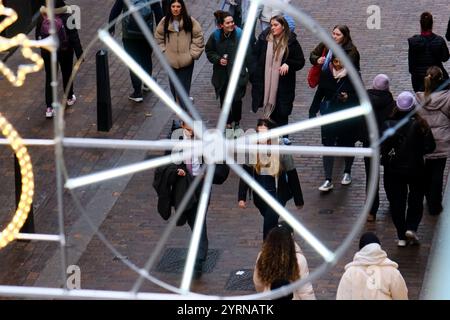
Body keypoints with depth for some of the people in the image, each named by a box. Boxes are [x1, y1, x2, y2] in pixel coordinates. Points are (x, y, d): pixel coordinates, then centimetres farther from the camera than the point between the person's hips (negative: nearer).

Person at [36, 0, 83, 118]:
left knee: (49, 78, 6)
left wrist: (41, 47, 19)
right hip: (65, 51, -1)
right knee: (67, 73, 22)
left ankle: (49, 108, 0)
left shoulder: (42, 18, -12)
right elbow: (74, 38, -15)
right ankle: (69, 98, 42)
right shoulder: (67, 18, -19)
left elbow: (38, 35, 2)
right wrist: (79, 54, -7)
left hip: (47, 51, 1)